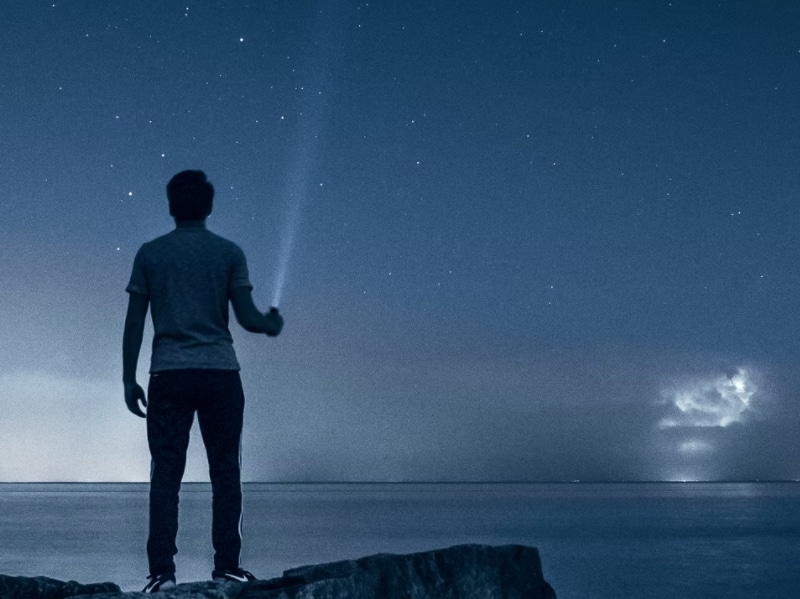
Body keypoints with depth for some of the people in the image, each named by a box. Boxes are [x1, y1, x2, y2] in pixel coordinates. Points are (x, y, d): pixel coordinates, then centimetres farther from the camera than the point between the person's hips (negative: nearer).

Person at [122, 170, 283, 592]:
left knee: (166, 473, 1)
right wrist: (272, 324, 20)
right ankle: (226, 566, 4)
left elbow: (134, 322, 4)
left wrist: (129, 379, 8)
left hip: (168, 375, 1)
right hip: (220, 373, 0)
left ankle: (162, 571, -4)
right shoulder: (229, 252, 4)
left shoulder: (149, 253, 6)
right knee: (225, 470, 6)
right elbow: (247, 317, -2)